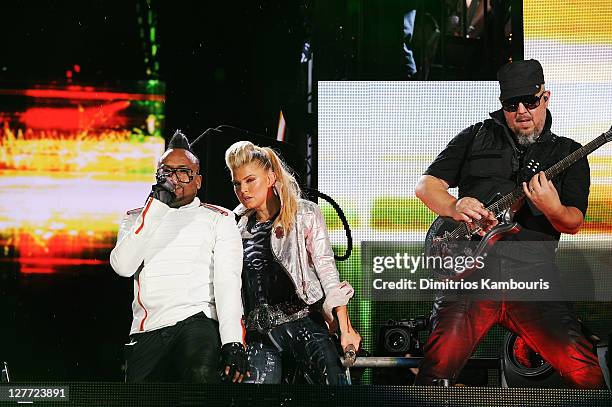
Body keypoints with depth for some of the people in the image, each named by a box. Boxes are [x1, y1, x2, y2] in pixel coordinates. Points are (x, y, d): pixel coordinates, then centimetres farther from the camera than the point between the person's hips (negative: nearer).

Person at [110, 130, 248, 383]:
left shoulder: (218, 219, 13)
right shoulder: (137, 219, 21)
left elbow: (228, 281, 0)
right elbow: (123, 267, 1)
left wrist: (233, 342, -15)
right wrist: (157, 207, -2)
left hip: (196, 321, -3)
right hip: (145, 333, 4)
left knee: (201, 372, -34)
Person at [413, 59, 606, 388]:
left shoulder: (568, 154, 17)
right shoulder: (477, 137, 17)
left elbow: (573, 223, 8)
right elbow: (426, 185, 13)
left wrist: (554, 210, -17)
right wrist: (454, 207, -9)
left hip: (534, 273, 1)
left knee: (586, 375, -15)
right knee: (439, 364, -23)